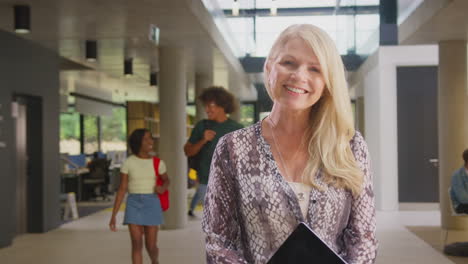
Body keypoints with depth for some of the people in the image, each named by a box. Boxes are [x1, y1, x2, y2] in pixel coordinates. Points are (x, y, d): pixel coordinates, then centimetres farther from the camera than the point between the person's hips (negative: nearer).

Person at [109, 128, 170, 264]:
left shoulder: (158, 163, 1)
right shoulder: (128, 163, -3)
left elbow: (166, 180, 18)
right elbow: (121, 190, -2)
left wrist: (163, 188, -7)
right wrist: (113, 215, -5)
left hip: (152, 204, 1)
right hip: (133, 205, -1)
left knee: (151, 246, 4)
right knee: (137, 244, -8)